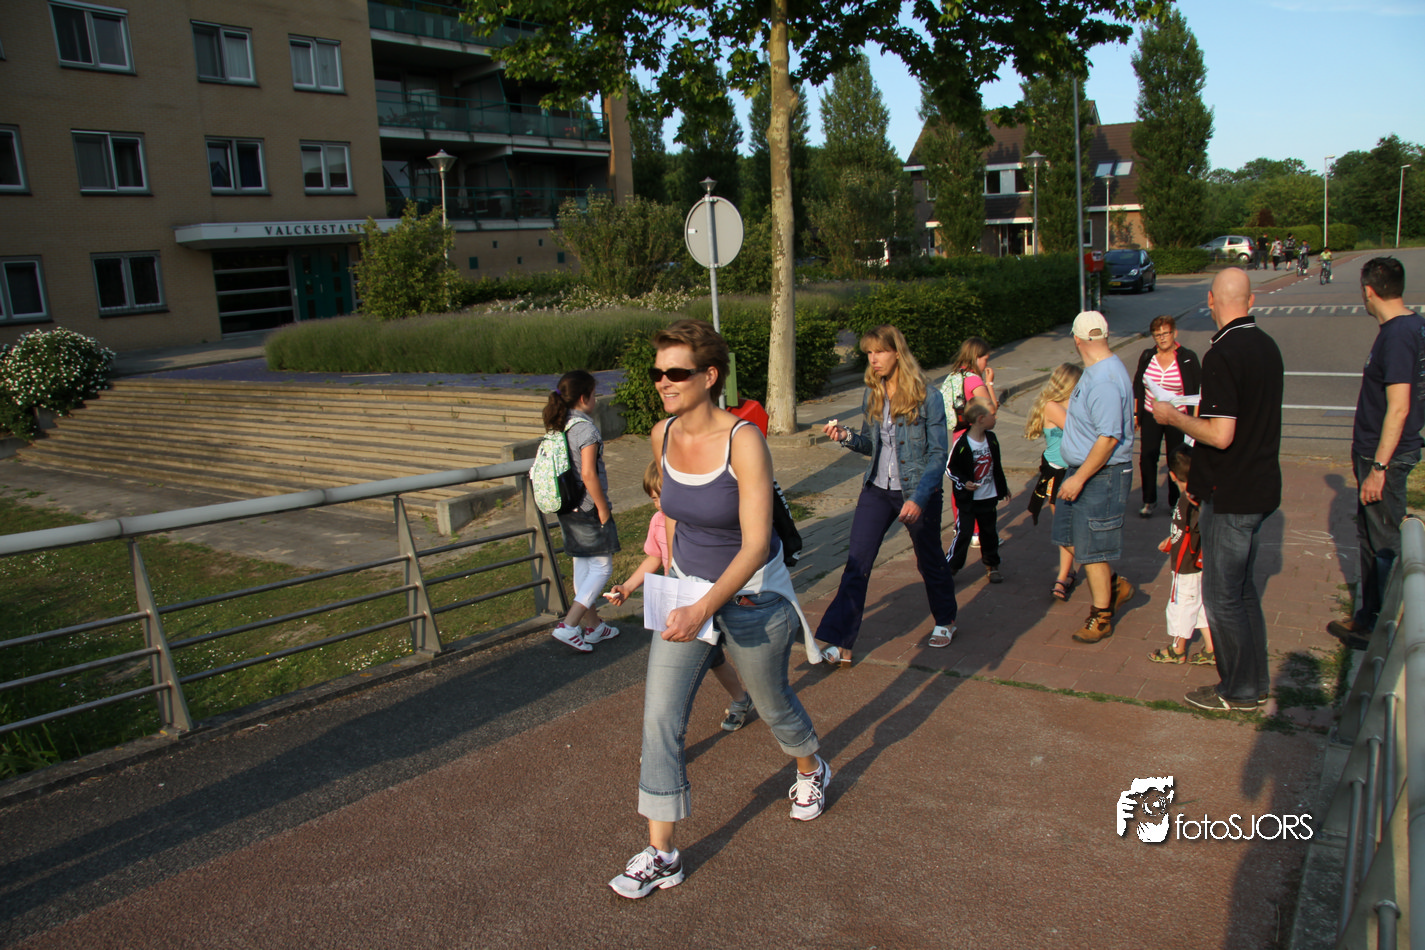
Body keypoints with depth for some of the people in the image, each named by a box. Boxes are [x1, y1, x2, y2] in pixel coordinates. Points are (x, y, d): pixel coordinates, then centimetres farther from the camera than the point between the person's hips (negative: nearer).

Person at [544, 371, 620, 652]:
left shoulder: (558, 427, 6)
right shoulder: (585, 428, -18)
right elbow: (588, 474, -23)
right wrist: (603, 509, -14)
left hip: (567, 509, 8)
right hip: (588, 509, -8)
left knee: (581, 566, 16)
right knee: (602, 567, 2)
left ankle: (593, 626, 27)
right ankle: (568, 626, -5)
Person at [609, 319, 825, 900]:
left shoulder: (744, 442, -26)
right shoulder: (662, 437, -7)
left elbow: (756, 543, -28)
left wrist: (703, 609, -37)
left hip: (753, 596, -4)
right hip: (686, 592, 5)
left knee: (771, 703, 18)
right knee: (659, 717, -3)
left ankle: (811, 770, 52)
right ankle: (661, 854, 10)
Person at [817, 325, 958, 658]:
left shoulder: (927, 396, -13)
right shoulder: (872, 395, 3)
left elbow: (939, 453, -13)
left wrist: (919, 498, -22)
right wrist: (848, 437, -11)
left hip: (919, 492, -4)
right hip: (877, 490, 4)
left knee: (929, 560, 16)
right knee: (856, 564, -6)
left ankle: (945, 620, 42)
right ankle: (839, 644, -5)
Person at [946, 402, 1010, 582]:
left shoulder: (991, 438, 3)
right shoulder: (962, 444, -16)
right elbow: (950, 468, -8)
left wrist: (1003, 487, 23)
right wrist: (963, 482, -21)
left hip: (988, 497, 5)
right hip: (967, 499, -5)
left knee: (989, 532, 14)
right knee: (963, 533, -4)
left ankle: (992, 565, 28)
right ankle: (951, 566, 7)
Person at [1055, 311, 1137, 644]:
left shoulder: (1104, 381, -25)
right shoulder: (1097, 370, 9)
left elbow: (1109, 438, -28)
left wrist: (1079, 479, -24)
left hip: (1102, 475, -10)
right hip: (1083, 470, 10)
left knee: (1091, 548, 1)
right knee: (1069, 536, 16)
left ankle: (1101, 618, 17)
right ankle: (1114, 586, 32)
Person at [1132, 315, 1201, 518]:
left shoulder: (1188, 358, -6)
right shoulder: (1147, 356, 2)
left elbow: (1198, 391, -2)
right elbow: (1137, 386, 10)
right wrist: (1135, 413, 7)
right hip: (1150, 417, 2)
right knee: (1147, 459, -1)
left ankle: (1175, 502, 22)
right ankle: (1149, 501, 14)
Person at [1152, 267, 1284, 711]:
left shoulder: (1222, 355, -22)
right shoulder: (1267, 346, 6)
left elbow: (1220, 435, -25)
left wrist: (1174, 417, -11)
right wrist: (1203, 413, 23)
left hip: (1230, 495, -9)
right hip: (1261, 487, 9)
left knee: (1222, 595, 4)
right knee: (1242, 587, 20)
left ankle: (1238, 690, 17)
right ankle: (1257, 682, 30)